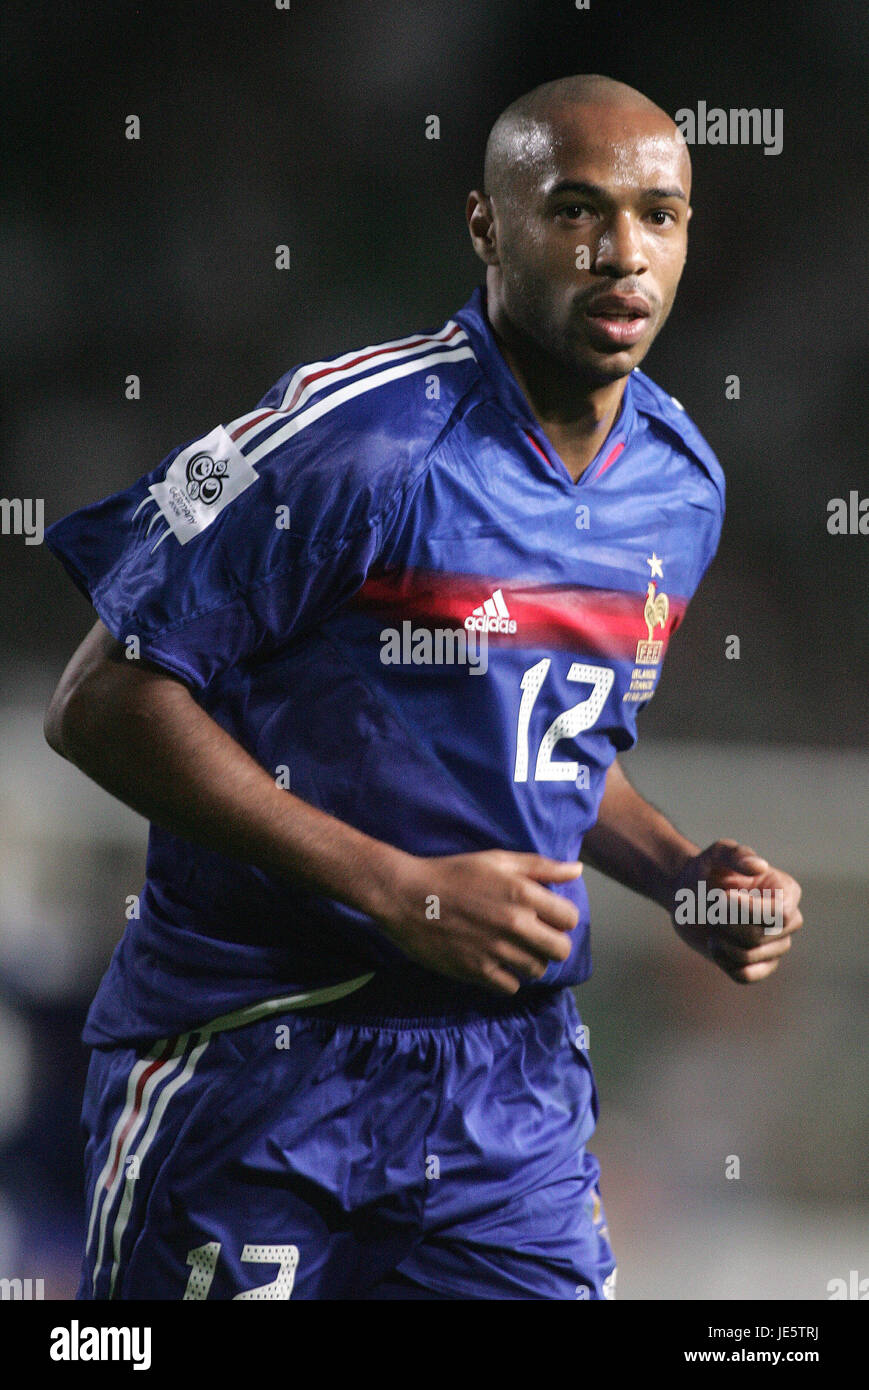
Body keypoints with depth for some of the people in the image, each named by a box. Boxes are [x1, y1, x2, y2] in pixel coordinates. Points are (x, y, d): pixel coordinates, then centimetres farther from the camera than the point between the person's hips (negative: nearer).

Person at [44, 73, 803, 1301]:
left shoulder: (680, 483, 8)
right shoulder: (360, 437, -15)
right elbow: (103, 706, -16)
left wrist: (681, 874, 4)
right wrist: (398, 890, -19)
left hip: (511, 1073, 5)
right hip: (251, 1058, -5)